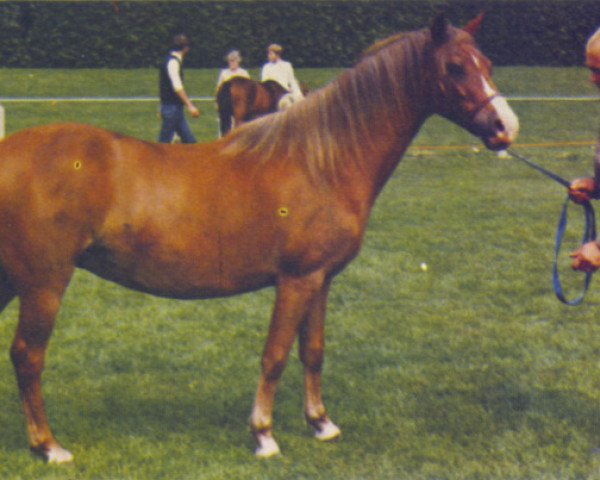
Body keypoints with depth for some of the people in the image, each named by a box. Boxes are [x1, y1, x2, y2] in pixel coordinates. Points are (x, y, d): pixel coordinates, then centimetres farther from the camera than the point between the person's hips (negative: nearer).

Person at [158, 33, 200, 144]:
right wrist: (190, 106, -27)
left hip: (176, 108, 10)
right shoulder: (173, 62, -16)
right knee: (165, 142, -5)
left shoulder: (174, 61, 14)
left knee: (189, 140, 9)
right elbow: (177, 87, -24)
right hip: (172, 107, -10)